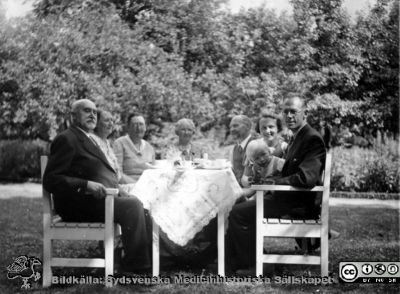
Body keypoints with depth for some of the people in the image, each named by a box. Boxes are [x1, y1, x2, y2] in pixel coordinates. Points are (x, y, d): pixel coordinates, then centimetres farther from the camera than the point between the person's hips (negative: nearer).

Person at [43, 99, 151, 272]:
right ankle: (136, 267, -19)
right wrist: (86, 185, -25)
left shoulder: (88, 139, 22)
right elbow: (50, 180, -15)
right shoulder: (66, 139, -7)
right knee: (132, 206, -24)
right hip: (79, 204, -10)